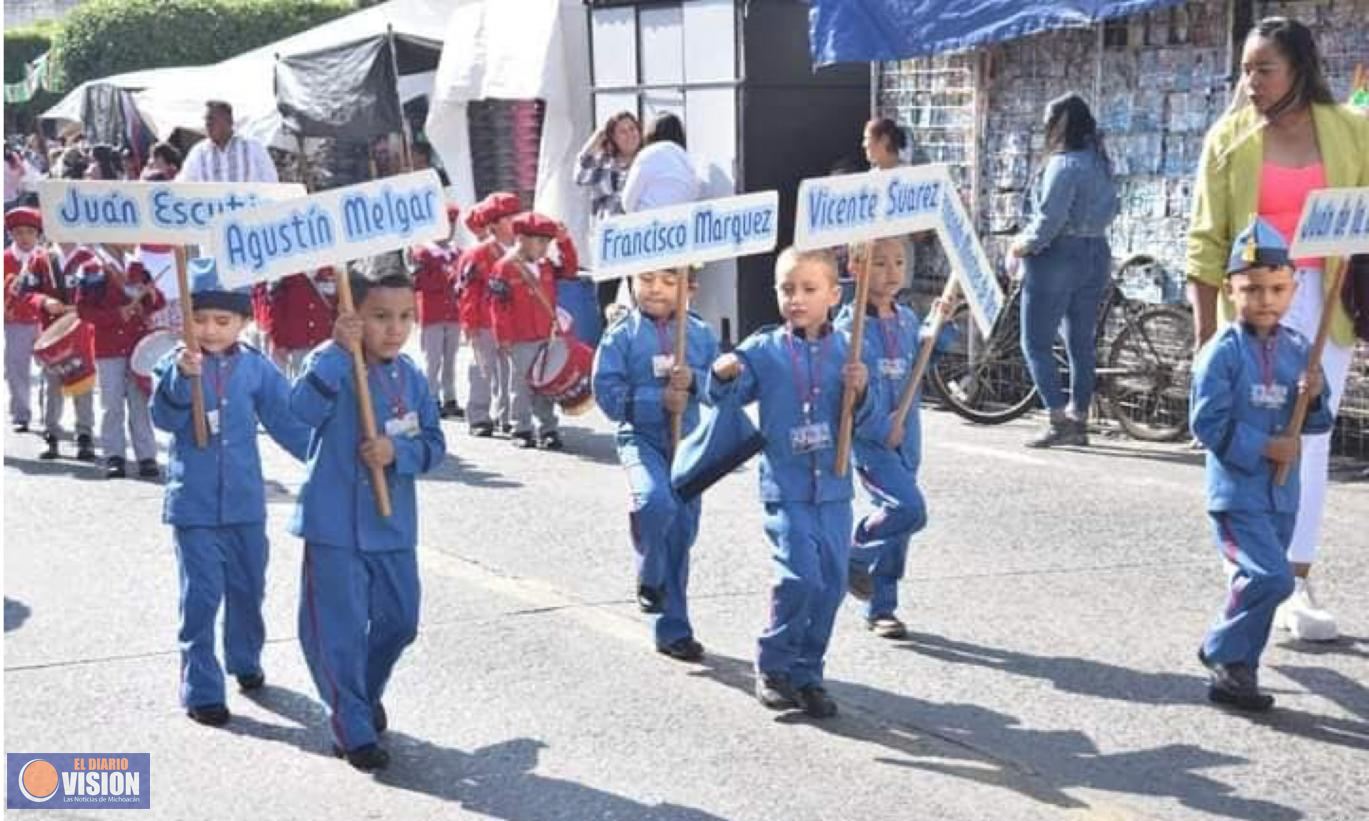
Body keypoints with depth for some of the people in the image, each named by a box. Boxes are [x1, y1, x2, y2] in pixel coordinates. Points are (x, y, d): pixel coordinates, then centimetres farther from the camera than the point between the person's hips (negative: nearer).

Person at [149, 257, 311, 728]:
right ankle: (202, 690, 5)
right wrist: (182, 377, -38)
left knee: (248, 588, 18)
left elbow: (286, 420, 3)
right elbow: (165, 417, -22)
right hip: (194, 504, -3)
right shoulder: (174, 366, -7)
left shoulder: (256, 368, 0)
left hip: (245, 500, 3)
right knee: (201, 596, -4)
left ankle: (245, 661, 40)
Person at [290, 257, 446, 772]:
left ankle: (367, 694, 43)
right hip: (336, 522, -5)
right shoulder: (333, 365, -11)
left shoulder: (411, 377, 4)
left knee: (399, 621, 17)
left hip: (393, 522, 5)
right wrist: (338, 351, -35)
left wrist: (398, 451, -17)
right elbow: (305, 408, -30)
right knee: (339, 630, 1)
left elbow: (433, 445, 3)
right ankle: (353, 729, 16)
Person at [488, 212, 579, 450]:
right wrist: (504, 337, -13)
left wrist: (564, 241, 3)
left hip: (546, 338, 6)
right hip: (520, 341, -6)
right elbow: (498, 306, -11)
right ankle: (522, 430, 10)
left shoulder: (547, 266, 10)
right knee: (521, 385, 3)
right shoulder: (505, 268, -10)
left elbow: (570, 268, 16)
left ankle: (548, 430, 14)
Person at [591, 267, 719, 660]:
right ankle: (650, 580, -2)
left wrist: (694, 381, -16)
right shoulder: (621, 335, -4)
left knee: (681, 532, 10)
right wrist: (659, 402, -18)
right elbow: (608, 393, -9)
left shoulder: (701, 334, 4)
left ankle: (672, 629, 23)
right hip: (641, 439, -3)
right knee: (655, 502, -32)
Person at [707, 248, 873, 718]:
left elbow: (863, 421, 7)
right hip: (787, 489, -3)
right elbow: (728, 397, -3)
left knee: (831, 583, 6)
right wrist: (723, 376, -23)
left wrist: (860, 392, -13)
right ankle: (773, 666, 8)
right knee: (801, 577, -13)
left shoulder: (845, 351, 4)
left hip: (833, 488, 3)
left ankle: (807, 674, 22)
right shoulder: (763, 350, -1)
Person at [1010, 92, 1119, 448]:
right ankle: (1079, 420, 16)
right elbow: (1109, 211, 15)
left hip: (1058, 257, -9)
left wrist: (1025, 244, -6)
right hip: (1096, 254, 9)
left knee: (1036, 343, -2)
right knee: (1082, 342, 11)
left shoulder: (1064, 164, -16)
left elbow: (1050, 219, -20)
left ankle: (1060, 420, -9)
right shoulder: (1100, 162, 10)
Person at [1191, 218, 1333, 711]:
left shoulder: (1298, 349, 6)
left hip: (1282, 492, 6)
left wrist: (1314, 397, -9)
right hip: (1236, 490, -6)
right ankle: (1229, 659, 2)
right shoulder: (1222, 352, -11)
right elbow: (1208, 422, -15)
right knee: (1271, 578, -15)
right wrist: (1264, 446, -16)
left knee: (1260, 582, 13)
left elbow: (1318, 423, 12)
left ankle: (1231, 660, 29)